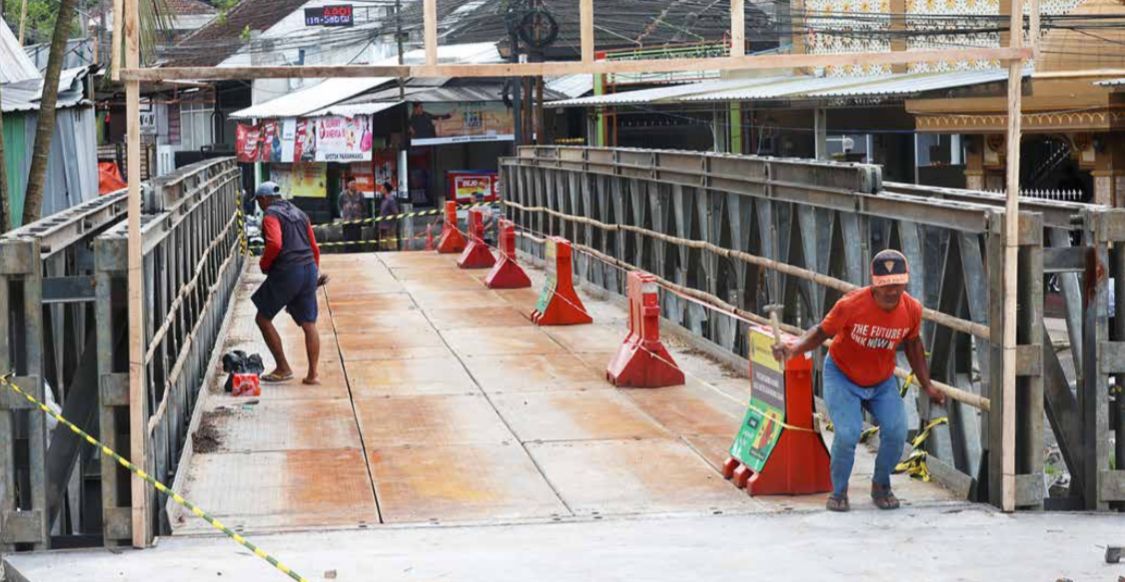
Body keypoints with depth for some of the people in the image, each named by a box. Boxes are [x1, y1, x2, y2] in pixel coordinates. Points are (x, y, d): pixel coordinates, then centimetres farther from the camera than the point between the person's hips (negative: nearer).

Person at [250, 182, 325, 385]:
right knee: (309, 324, 7)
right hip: (309, 270, 7)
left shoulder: (271, 215, -5)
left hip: (286, 271, -7)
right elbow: (314, 247, 19)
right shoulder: (299, 214, 19)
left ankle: (283, 369, 6)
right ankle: (312, 374, 5)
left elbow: (274, 244, -21)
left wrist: (264, 265, -6)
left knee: (263, 318, 8)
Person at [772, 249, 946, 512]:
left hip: (882, 382, 4)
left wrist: (927, 385, 9)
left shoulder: (912, 309, -14)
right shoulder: (851, 305, -27)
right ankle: (838, 491, 5)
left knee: (896, 432, -15)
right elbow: (821, 332, -16)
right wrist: (795, 347, -35)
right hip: (842, 376, -3)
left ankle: (881, 486, 15)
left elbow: (913, 344, 5)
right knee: (848, 433, -22)